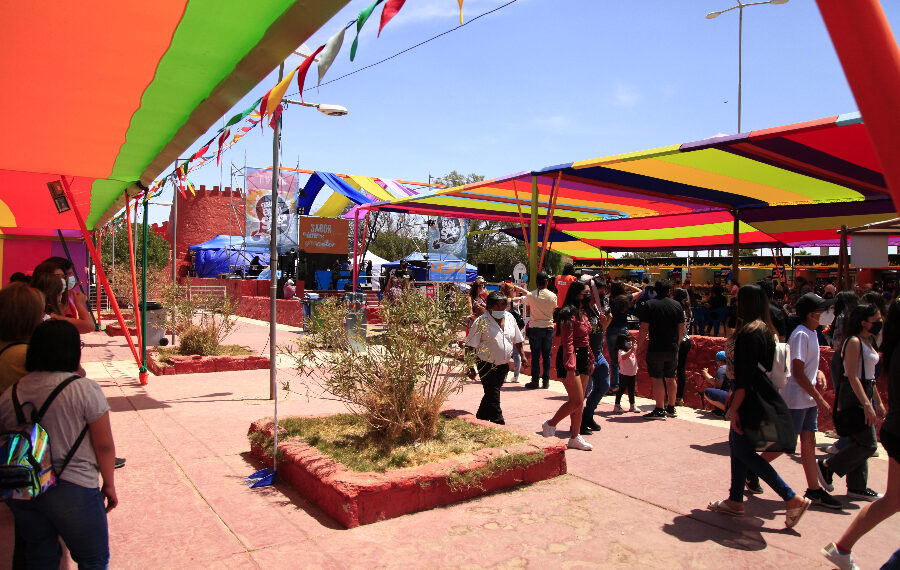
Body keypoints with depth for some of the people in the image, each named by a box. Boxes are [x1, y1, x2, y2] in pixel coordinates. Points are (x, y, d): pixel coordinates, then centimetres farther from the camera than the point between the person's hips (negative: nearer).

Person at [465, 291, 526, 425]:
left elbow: (517, 339, 18)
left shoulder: (510, 318, 5)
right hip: (487, 364, -6)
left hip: (504, 364, 6)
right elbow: (471, 345, -12)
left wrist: (522, 355, 12)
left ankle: (480, 418, 31)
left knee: (493, 392, 15)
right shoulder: (481, 321, -13)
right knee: (493, 395, -7)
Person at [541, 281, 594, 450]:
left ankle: (575, 437, 18)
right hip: (570, 359, -9)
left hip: (582, 358, 9)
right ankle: (550, 425, 11)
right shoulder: (569, 313, -15)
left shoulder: (582, 313, 14)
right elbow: (567, 342, -21)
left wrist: (590, 360, 20)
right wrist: (570, 367, -25)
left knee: (579, 401, 11)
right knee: (576, 401, -8)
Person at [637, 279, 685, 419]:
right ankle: (671, 408, 23)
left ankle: (660, 410, -2)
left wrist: (639, 347, -3)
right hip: (673, 349, 4)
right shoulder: (677, 305, 4)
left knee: (657, 379, -1)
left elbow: (644, 329, -10)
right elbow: (681, 329, 9)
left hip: (655, 349, -4)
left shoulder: (649, 305, -7)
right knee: (671, 378, 15)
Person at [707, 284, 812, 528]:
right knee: (736, 444, 15)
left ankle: (793, 499, 1)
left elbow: (744, 377, -22)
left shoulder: (749, 332, -19)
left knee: (743, 451, -1)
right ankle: (735, 501, 22)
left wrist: (734, 409, -19)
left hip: (751, 401, -10)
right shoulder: (765, 330, 10)